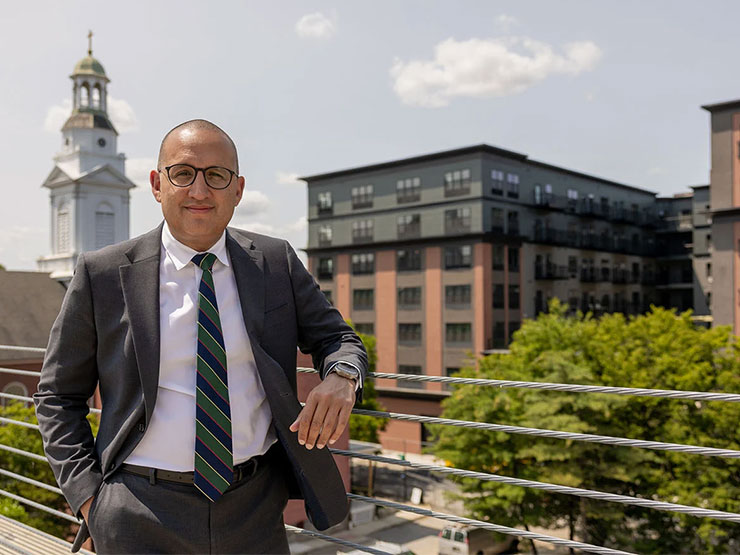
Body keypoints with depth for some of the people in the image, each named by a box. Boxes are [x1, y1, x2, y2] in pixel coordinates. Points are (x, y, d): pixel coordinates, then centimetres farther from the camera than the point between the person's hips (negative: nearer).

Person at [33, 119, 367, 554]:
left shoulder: (277, 262, 0)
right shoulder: (103, 274, -4)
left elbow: (336, 339, 7)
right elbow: (58, 396, 3)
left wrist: (341, 378, -16)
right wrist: (89, 497, -7)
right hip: (142, 518, -2)